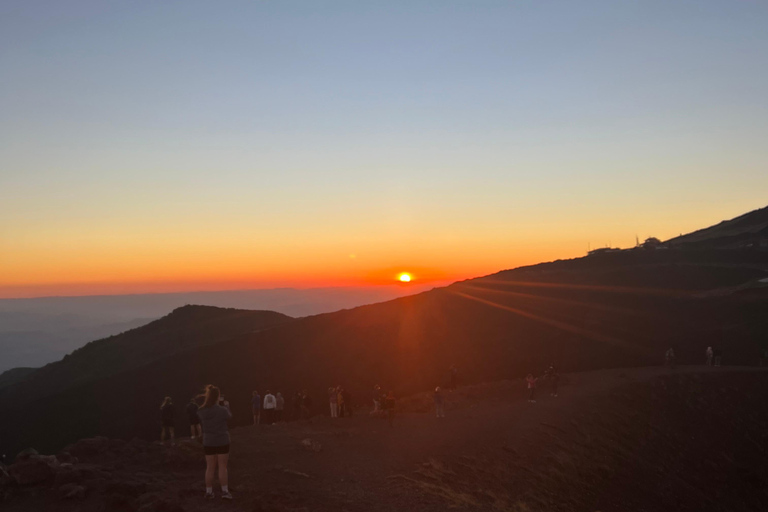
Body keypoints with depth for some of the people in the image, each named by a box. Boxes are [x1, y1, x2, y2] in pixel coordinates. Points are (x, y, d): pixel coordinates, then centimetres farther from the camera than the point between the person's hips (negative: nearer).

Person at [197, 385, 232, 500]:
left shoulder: (202, 411, -9)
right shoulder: (222, 410, -19)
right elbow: (229, 417, 2)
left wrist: (206, 398, 13)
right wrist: (227, 406, 19)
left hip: (208, 442, 3)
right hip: (222, 442, -3)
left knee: (210, 467, 12)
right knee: (222, 467, 6)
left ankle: (209, 492, 17)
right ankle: (225, 491, 7)